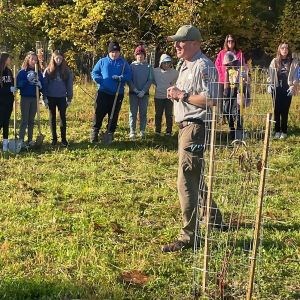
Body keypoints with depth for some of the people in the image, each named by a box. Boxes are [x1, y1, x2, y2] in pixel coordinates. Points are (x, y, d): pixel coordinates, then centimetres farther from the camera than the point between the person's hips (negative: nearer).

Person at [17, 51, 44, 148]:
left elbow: (42, 85, 11)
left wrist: (40, 85, -11)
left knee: (31, 120, 9)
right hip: (25, 98, -4)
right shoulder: (22, 72, -3)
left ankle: (30, 140, 16)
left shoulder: (38, 72, 9)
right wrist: (27, 80, -21)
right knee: (24, 120, -6)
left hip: (35, 98, 4)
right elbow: (18, 84, -10)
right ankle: (21, 140, -4)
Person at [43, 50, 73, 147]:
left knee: (63, 117, 2)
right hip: (51, 98, 0)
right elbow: (44, 85, -1)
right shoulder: (48, 70, 0)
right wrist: (45, 98, -7)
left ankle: (64, 139, 8)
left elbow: (69, 85, 4)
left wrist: (69, 98, 0)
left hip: (62, 98, 0)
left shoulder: (67, 71, 2)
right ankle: (54, 138, 15)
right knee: (52, 118, 7)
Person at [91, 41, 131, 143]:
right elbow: (94, 73, 6)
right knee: (99, 113, -3)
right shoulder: (102, 61, 6)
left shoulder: (124, 63, 6)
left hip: (118, 93, 1)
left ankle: (110, 133, 19)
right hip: (103, 92, -1)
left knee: (114, 115, 8)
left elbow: (128, 76, 1)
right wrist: (100, 80, -11)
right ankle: (94, 132, 6)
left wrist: (120, 78, -19)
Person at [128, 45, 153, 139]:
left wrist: (143, 91, -11)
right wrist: (135, 90, -12)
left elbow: (150, 80, 0)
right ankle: (132, 132, 0)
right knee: (133, 112, -2)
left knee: (143, 113, 4)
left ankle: (142, 131, 9)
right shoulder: (132, 66, 3)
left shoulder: (148, 67, 4)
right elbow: (129, 79, 0)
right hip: (133, 93, 0)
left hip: (144, 93, 1)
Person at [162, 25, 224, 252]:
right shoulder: (185, 66, 17)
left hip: (195, 128, -11)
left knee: (186, 181, -11)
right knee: (195, 177, 22)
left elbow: (210, 100, -26)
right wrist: (176, 94, 5)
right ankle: (214, 219, 39)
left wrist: (183, 95, -19)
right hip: (185, 126, 11)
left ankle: (189, 236, -4)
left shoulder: (203, 66, -16)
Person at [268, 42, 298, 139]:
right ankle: (277, 131, 8)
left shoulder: (293, 62, 4)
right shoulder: (274, 61, 6)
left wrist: (293, 86, -10)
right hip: (277, 89, 1)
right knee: (277, 110, 0)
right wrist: (270, 86, -3)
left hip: (287, 90, -1)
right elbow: (271, 75, 7)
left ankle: (284, 131, 7)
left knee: (285, 111, 0)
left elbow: (296, 76, 1)